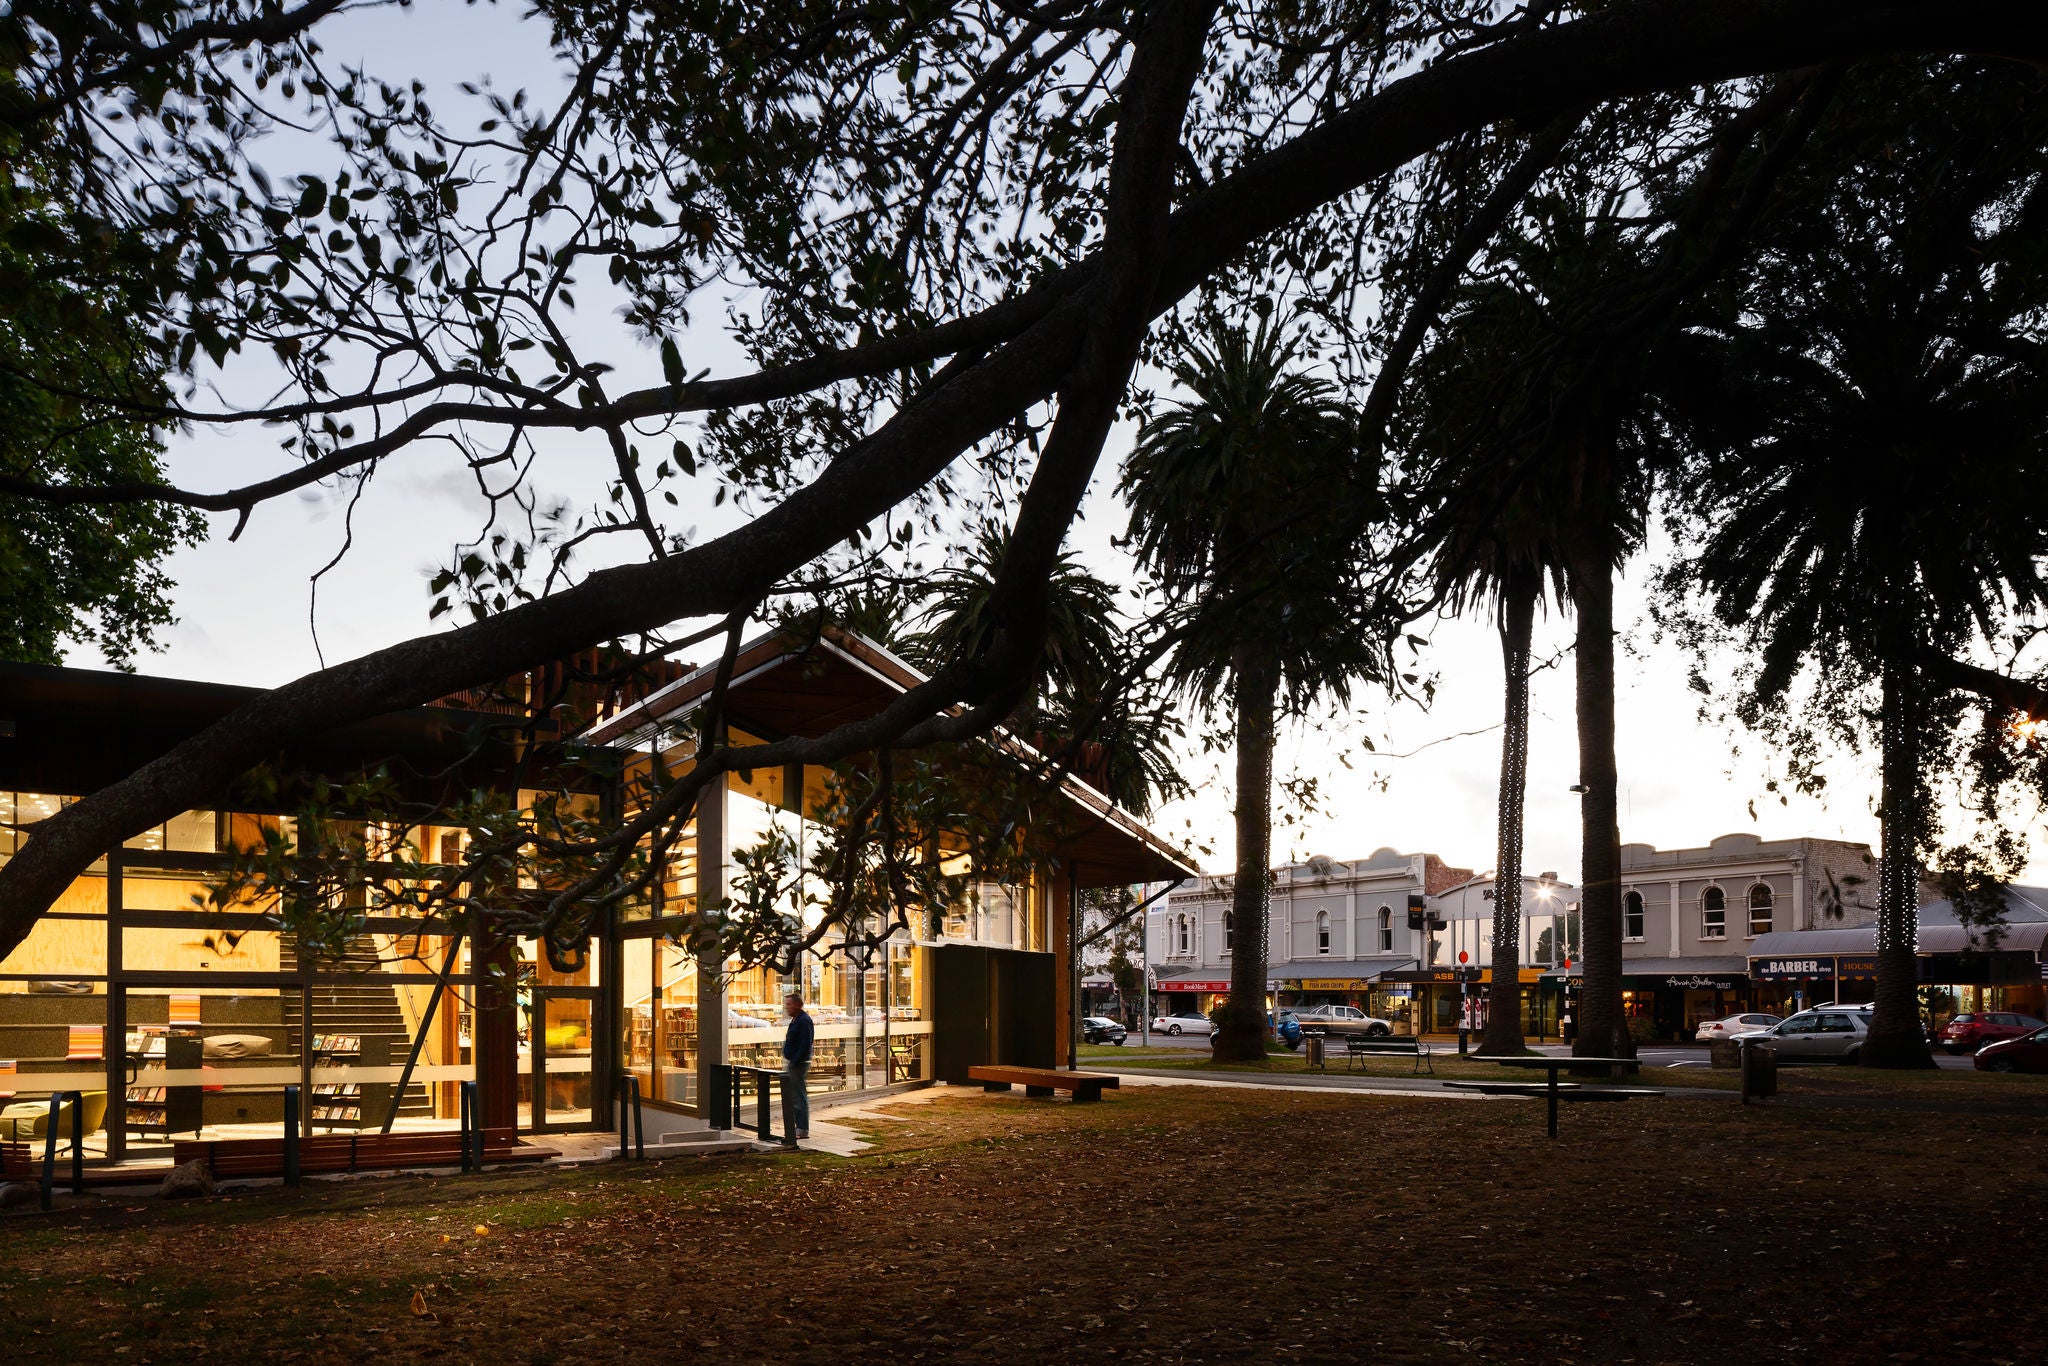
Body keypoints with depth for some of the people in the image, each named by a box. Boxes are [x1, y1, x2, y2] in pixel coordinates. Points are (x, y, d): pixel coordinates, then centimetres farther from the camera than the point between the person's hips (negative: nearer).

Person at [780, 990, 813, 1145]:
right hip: (792, 1064, 11)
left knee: (799, 1097, -6)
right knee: (792, 1096, 15)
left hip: (799, 1064, -11)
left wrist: (794, 1062, -21)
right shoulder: (795, 1020, 16)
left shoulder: (804, 1021, -16)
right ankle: (798, 1127, 21)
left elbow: (805, 1045, -22)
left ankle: (803, 1130, -3)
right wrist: (788, 1062, 16)